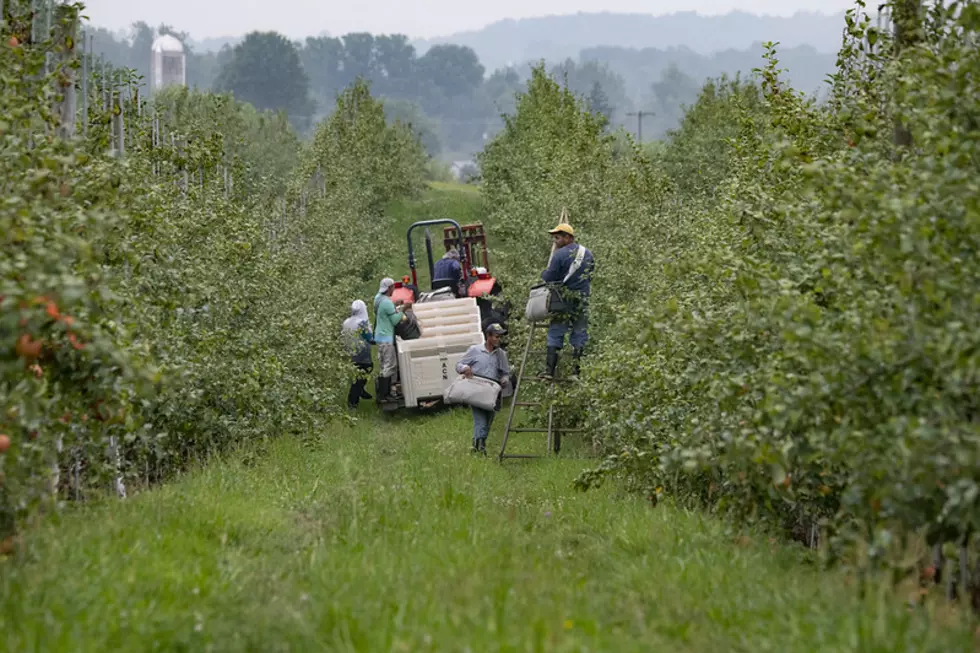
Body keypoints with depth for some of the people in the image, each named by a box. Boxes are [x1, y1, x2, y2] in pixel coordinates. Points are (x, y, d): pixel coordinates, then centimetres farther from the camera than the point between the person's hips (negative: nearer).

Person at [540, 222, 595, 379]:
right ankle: (576, 371, 4)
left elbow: (549, 278, -10)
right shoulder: (587, 254, 9)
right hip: (583, 300, 4)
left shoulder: (560, 254, -11)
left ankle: (550, 371, -3)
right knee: (579, 335, 8)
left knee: (555, 334, 3)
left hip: (565, 299, -4)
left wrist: (543, 274, 11)